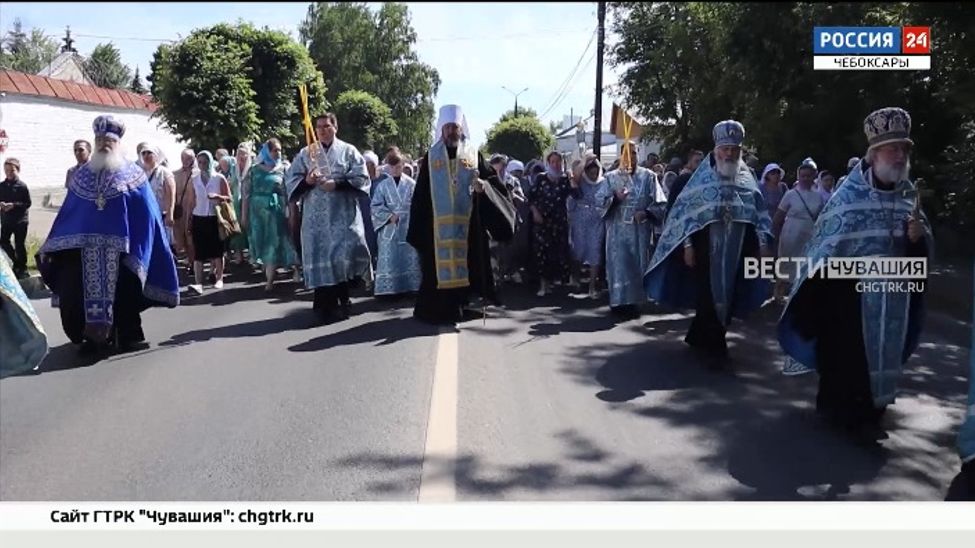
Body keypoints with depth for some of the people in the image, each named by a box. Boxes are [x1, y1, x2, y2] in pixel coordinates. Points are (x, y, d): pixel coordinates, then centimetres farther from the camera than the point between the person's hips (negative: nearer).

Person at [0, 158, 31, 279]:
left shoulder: (22, 186, -8)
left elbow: (28, 203, -9)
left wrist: (14, 205, -21)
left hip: (20, 220, -4)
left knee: (20, 245, 2)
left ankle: (22, 268, 15)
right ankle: (17, 261, 22)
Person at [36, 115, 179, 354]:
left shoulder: (133, 175, 1)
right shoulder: (82, 175, 12)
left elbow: (147, 216, -3)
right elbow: (67, 212, 10)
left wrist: (141, 249, -9)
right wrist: (52, 247, 7)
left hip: (122, 249, -3)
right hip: (85, 248, 3)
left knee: (124, 295, 4)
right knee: (85, 293, 5)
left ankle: (128, 335, 17)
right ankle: (93, 335, 16)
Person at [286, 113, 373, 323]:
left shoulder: (348, 151, 7)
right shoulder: (305, 153, 13)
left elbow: (361, 177, -3)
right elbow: (292, 180, 8)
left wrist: (337, 183, -16)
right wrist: (307, 181, -13)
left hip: (343, 214, -2)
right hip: (316, 216, 2)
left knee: (345, 253, -12)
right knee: (320, 256, 0)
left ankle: (342, 297, 7)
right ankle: (326, 305, 7)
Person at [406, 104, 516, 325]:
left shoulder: (474, 155, 8)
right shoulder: (431, 156, 7)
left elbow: (491, 181, 4)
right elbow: (421, 194, 5)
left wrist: (483, 186, -20)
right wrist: (419, 226, -2)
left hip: (468, 223, 1)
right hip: (438, 224, 0)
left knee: (468, 263, 2)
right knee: (440, 264, -1)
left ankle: (466, 305, 11)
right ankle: (439, 309, 4)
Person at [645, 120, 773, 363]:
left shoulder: (748, 179, 7)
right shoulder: (703, 176, -3)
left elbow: (760, 213, 11)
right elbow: (684, 210, -4)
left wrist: (763, 243, 2)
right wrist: (687, 244, -10)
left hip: (736, 250, 4)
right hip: (707, 248, -4)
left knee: (728, 297, 10)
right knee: (709, 296, -3)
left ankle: (699, 336, 27)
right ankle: (715, 346, 6)